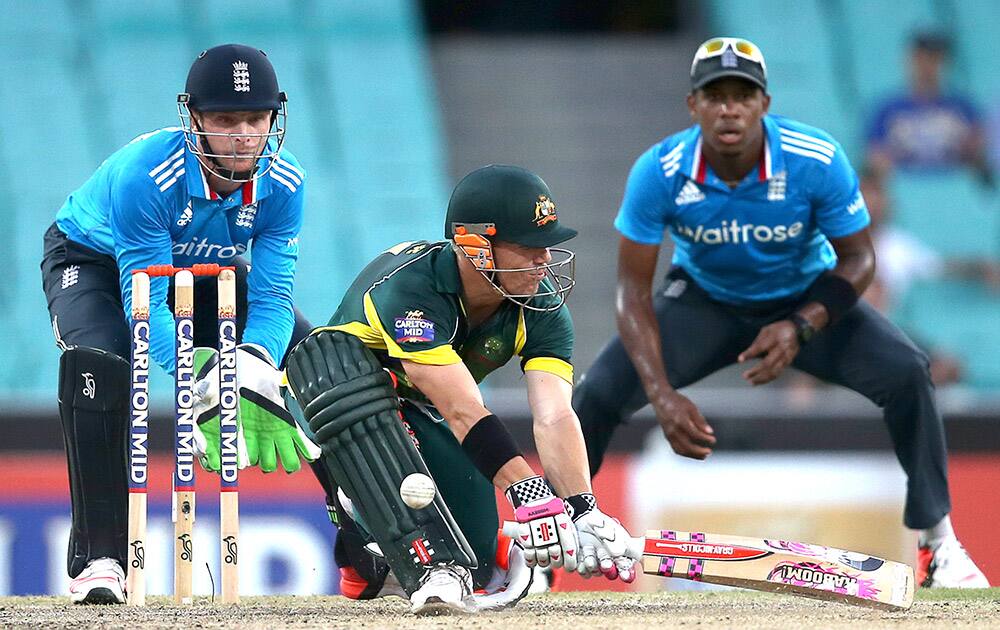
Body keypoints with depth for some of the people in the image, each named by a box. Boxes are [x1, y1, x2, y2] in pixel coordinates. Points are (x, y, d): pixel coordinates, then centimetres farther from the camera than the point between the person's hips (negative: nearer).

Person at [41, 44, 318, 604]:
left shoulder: (283, 182, -24)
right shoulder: (144, 174, -38)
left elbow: (271, 296, -25)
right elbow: (145, 304, -38)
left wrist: (252, 380, -44)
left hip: (204, 269, 5)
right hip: (92, 260, -5)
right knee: (99, 364, -35)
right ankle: (100, 559, -31)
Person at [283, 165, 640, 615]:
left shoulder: (541, 308, -16)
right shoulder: (408, 286, -34)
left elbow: (554, 416, -29)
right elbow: (462, 411, -41)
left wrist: (583, 512, -43)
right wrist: (526, 492, -50)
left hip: (421, 425, 5)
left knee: (477, 542, -20)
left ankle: (371, 564, 17)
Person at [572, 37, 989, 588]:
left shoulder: (818, 161, -27)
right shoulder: (659, 172, -26)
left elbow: (857, 259, -13)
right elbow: (633, 289, -20)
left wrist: (801, 327, -32)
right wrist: (661, 396, -33)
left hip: (804, 300, 0)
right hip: (703, 303, 0)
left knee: (905, 372, -23)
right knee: (600, 392, -20)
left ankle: (937, 541, -7)